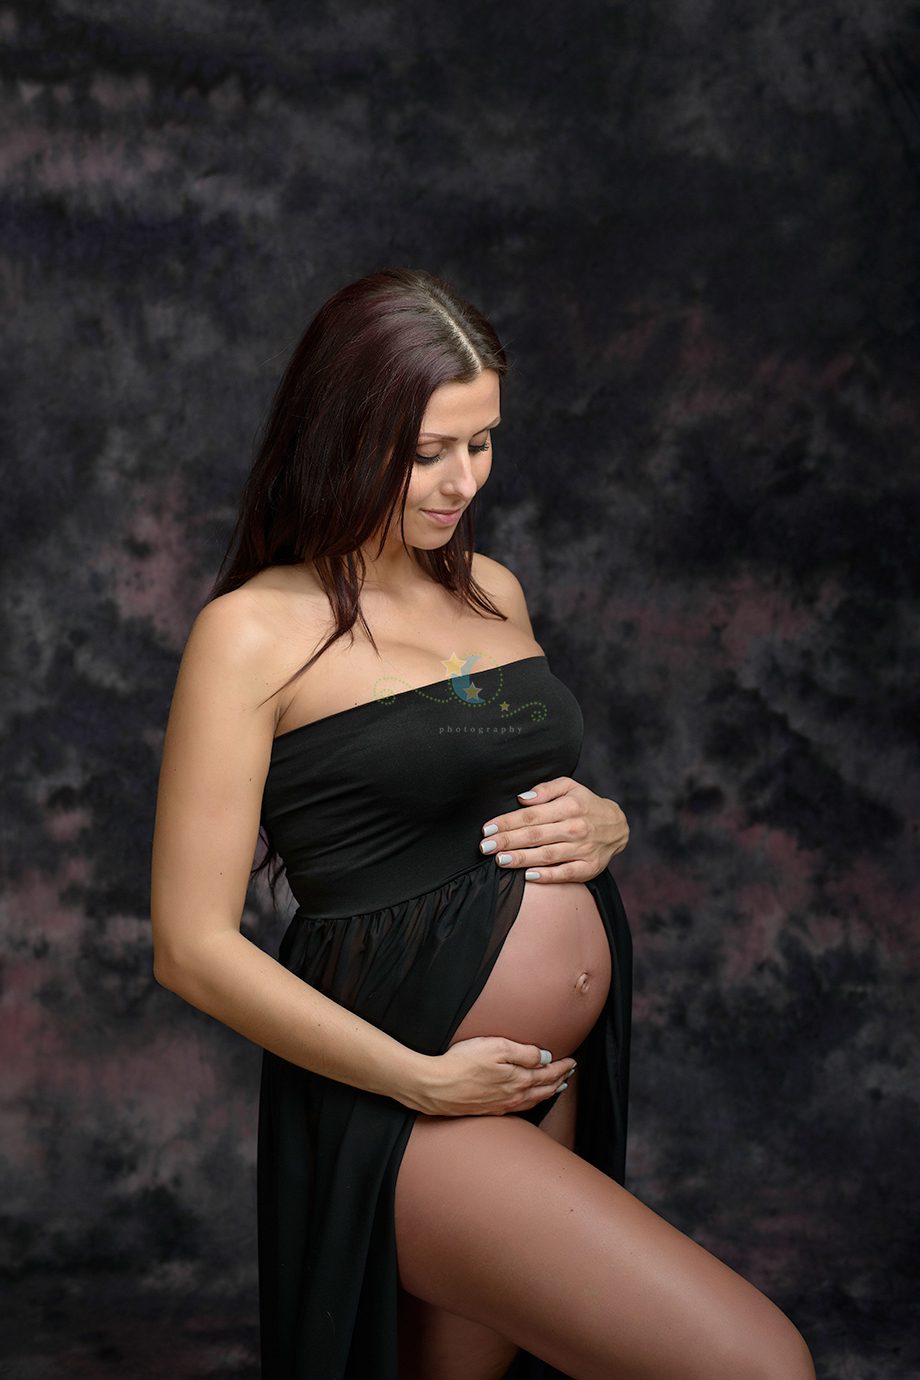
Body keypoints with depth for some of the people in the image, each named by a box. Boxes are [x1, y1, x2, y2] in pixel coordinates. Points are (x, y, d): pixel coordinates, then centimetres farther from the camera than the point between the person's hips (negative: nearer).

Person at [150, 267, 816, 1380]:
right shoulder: (255, 633, -10)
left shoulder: (490, 589, 10)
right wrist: (423, 1081, -16)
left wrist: (603, 823, 2)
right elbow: (193, 947, -13)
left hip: (558, 1076, 7)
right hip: (403, 1101, -7)